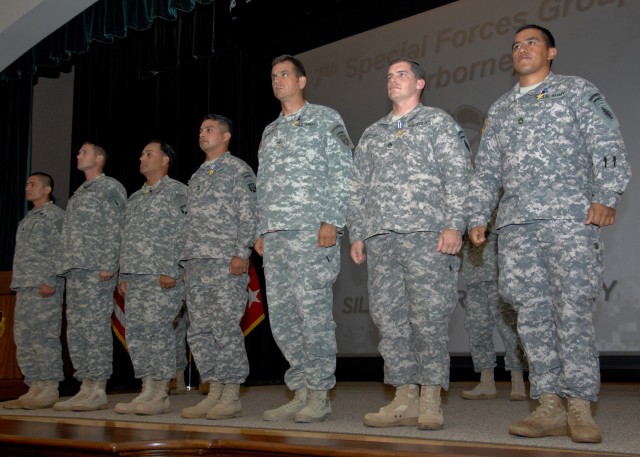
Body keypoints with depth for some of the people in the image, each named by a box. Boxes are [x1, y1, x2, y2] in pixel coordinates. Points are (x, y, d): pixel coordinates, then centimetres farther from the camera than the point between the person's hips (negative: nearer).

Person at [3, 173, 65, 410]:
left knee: (44, 337, -10)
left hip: (44, 286, -9)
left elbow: (58, 251, -12)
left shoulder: (54, 215, -2)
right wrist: (18, 283, 17)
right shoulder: (28, 219, 24)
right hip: (24, 286, 9)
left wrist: (49, 281, -20)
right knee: (24, 339, 7)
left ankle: (49, 390, -8)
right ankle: (35, 389, 10)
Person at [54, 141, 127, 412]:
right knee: (76, 330, 5)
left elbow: (115, 229, -10)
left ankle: (98, 391, -9)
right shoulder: (79, 193, 25)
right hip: (74, 269, 9)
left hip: (96, 269, -9)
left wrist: (108, 266, -18)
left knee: (96, 328, -10)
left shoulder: (110, 187, 0)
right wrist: (64, 268, 17)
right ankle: (87, 388, 8)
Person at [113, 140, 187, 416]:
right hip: (134, 275, 8)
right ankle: (147, 392, 6)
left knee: (157, 329, -11)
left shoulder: (176, 191, 1)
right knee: (136, 332, 3)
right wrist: (123, 275, 14)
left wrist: (169, 271, -17)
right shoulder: (134, 198, 23)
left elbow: (180, 234, -8)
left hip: (161, 276, -8)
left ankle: (160, 395, -7)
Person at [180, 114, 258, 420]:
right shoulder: (197, 177, 24)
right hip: (197, 263, 8)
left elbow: (249, 216, -7)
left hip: (225, 262, -8)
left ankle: (231, 395, -4)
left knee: (225, 328, -9)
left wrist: (241, 254, -17)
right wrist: (188, 264, 18)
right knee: (199, 331, 5)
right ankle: (214, 392, 11)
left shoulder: (238, 169, 1)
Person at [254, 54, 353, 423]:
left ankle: (320, 395, -3)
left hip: (311, 230, -7)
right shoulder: (270, 132, 24)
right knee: (281, 316, 4)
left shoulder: (325, 118, 6)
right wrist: (262, 232, 15)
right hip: (275, 234, 7)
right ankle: (301, 393, 11)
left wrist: (332, 221, -14)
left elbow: (343, 172, -4)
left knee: (313, 311, -9)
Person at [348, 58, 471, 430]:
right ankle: (405, 399, 6)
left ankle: (431, 402, -2)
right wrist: (357, 234, 12)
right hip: (380, 236, 5)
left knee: (428, 316, -8)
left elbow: (459, 176, -1)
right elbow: (358, 188, 22)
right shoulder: (372, 134, 23)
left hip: (425, 232, -5)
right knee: (389, 317, 1)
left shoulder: (439, 122, 9)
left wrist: (454, 225, -12)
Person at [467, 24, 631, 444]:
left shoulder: (578, 91, 11)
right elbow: (487, 171, 24)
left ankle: (581, 410, -7)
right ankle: (550, 407, 4)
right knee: (533, 315, 0)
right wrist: (478, 216, 13)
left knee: (573, 312, -10)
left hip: (570, 218, -5)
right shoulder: (500, 110, 25)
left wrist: (606, 197, -13)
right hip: (516, 225, 5)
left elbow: (607, 147, 1)